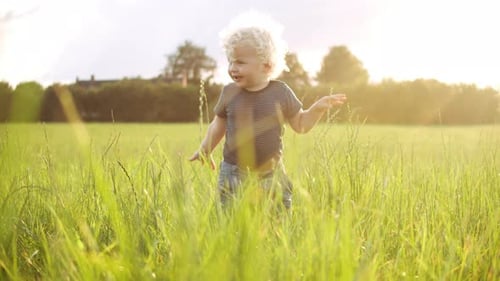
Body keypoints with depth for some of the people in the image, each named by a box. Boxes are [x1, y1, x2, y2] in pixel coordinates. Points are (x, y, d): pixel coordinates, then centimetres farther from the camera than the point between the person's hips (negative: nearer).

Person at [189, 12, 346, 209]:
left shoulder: (280, 92, -4)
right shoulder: (229, 92, -1)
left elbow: (300, 125, 6)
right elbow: (219, 124, 14)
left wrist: (318, 107, -7)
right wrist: (205, 150, 13)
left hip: (272, 174, 0)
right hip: (234, 174, 0)